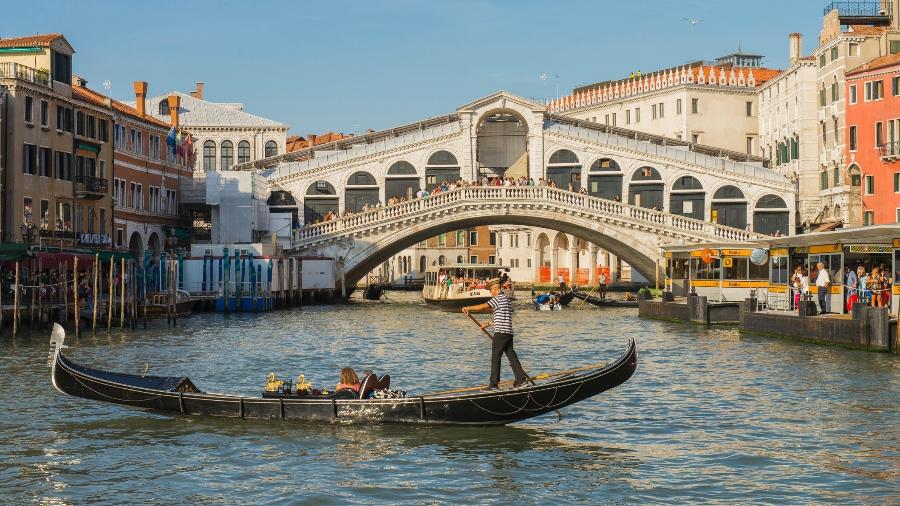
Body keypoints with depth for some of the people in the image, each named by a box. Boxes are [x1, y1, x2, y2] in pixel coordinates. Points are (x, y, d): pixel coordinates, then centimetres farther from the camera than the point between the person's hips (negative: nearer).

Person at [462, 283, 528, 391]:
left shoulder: (498, 298, -10)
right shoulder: (507, 300, 19)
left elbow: (483, 307, -18)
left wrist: (468, 308, -7)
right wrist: (488, 324, 26)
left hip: (501, 332, -9)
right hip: (509, 332, 9)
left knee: (495, 358, -5)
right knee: (511, 356, 10)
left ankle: (494, 383, -4)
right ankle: (521, 378, 5)